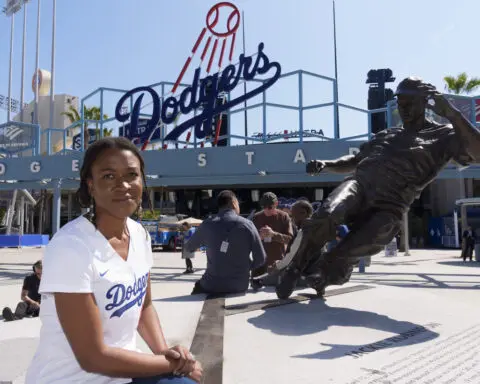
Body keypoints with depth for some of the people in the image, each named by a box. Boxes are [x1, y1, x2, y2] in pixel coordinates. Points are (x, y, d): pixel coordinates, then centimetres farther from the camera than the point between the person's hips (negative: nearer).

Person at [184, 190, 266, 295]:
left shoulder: (207, 224, -5)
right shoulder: (247, 225, -6)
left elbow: (189, 247, 11)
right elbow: (261, 259, -4)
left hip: (212, 286, -1)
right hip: (240, 286, 1)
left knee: (199, 286, 31)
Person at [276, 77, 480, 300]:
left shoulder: (443, 135, 12)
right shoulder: (385, 135, 30)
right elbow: (354, 161, 36)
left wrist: (451, 112, -17)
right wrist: (325, 164, 15)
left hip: (386, 209, -3)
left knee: (339, 259, -24)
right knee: (327, 216, -33)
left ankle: (318, 276, 12)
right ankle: (298, 267, -9)